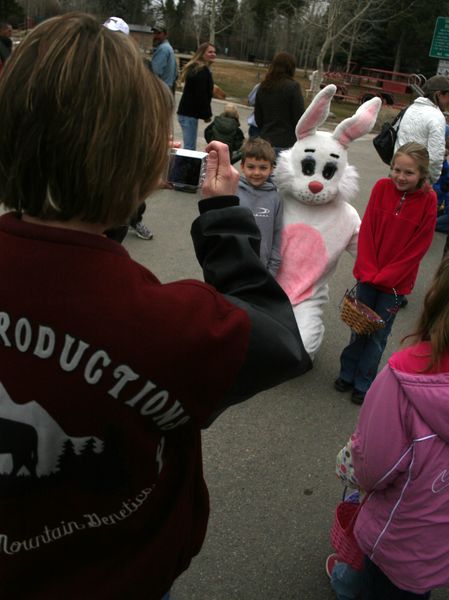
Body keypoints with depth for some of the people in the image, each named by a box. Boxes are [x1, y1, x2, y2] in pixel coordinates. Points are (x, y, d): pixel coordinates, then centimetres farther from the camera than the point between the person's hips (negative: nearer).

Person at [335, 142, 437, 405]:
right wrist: (368, 270, -13)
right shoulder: (382, 187, -8)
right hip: (368, 274, 2)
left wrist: (383, 276, -14)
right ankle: (348, 374, 32)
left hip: (396, 280, -2)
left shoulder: (428, 201, -14)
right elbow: (367, 230, -5)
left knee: (379, 334, 11)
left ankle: (364, 383, 26)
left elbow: (418, 247, -12)